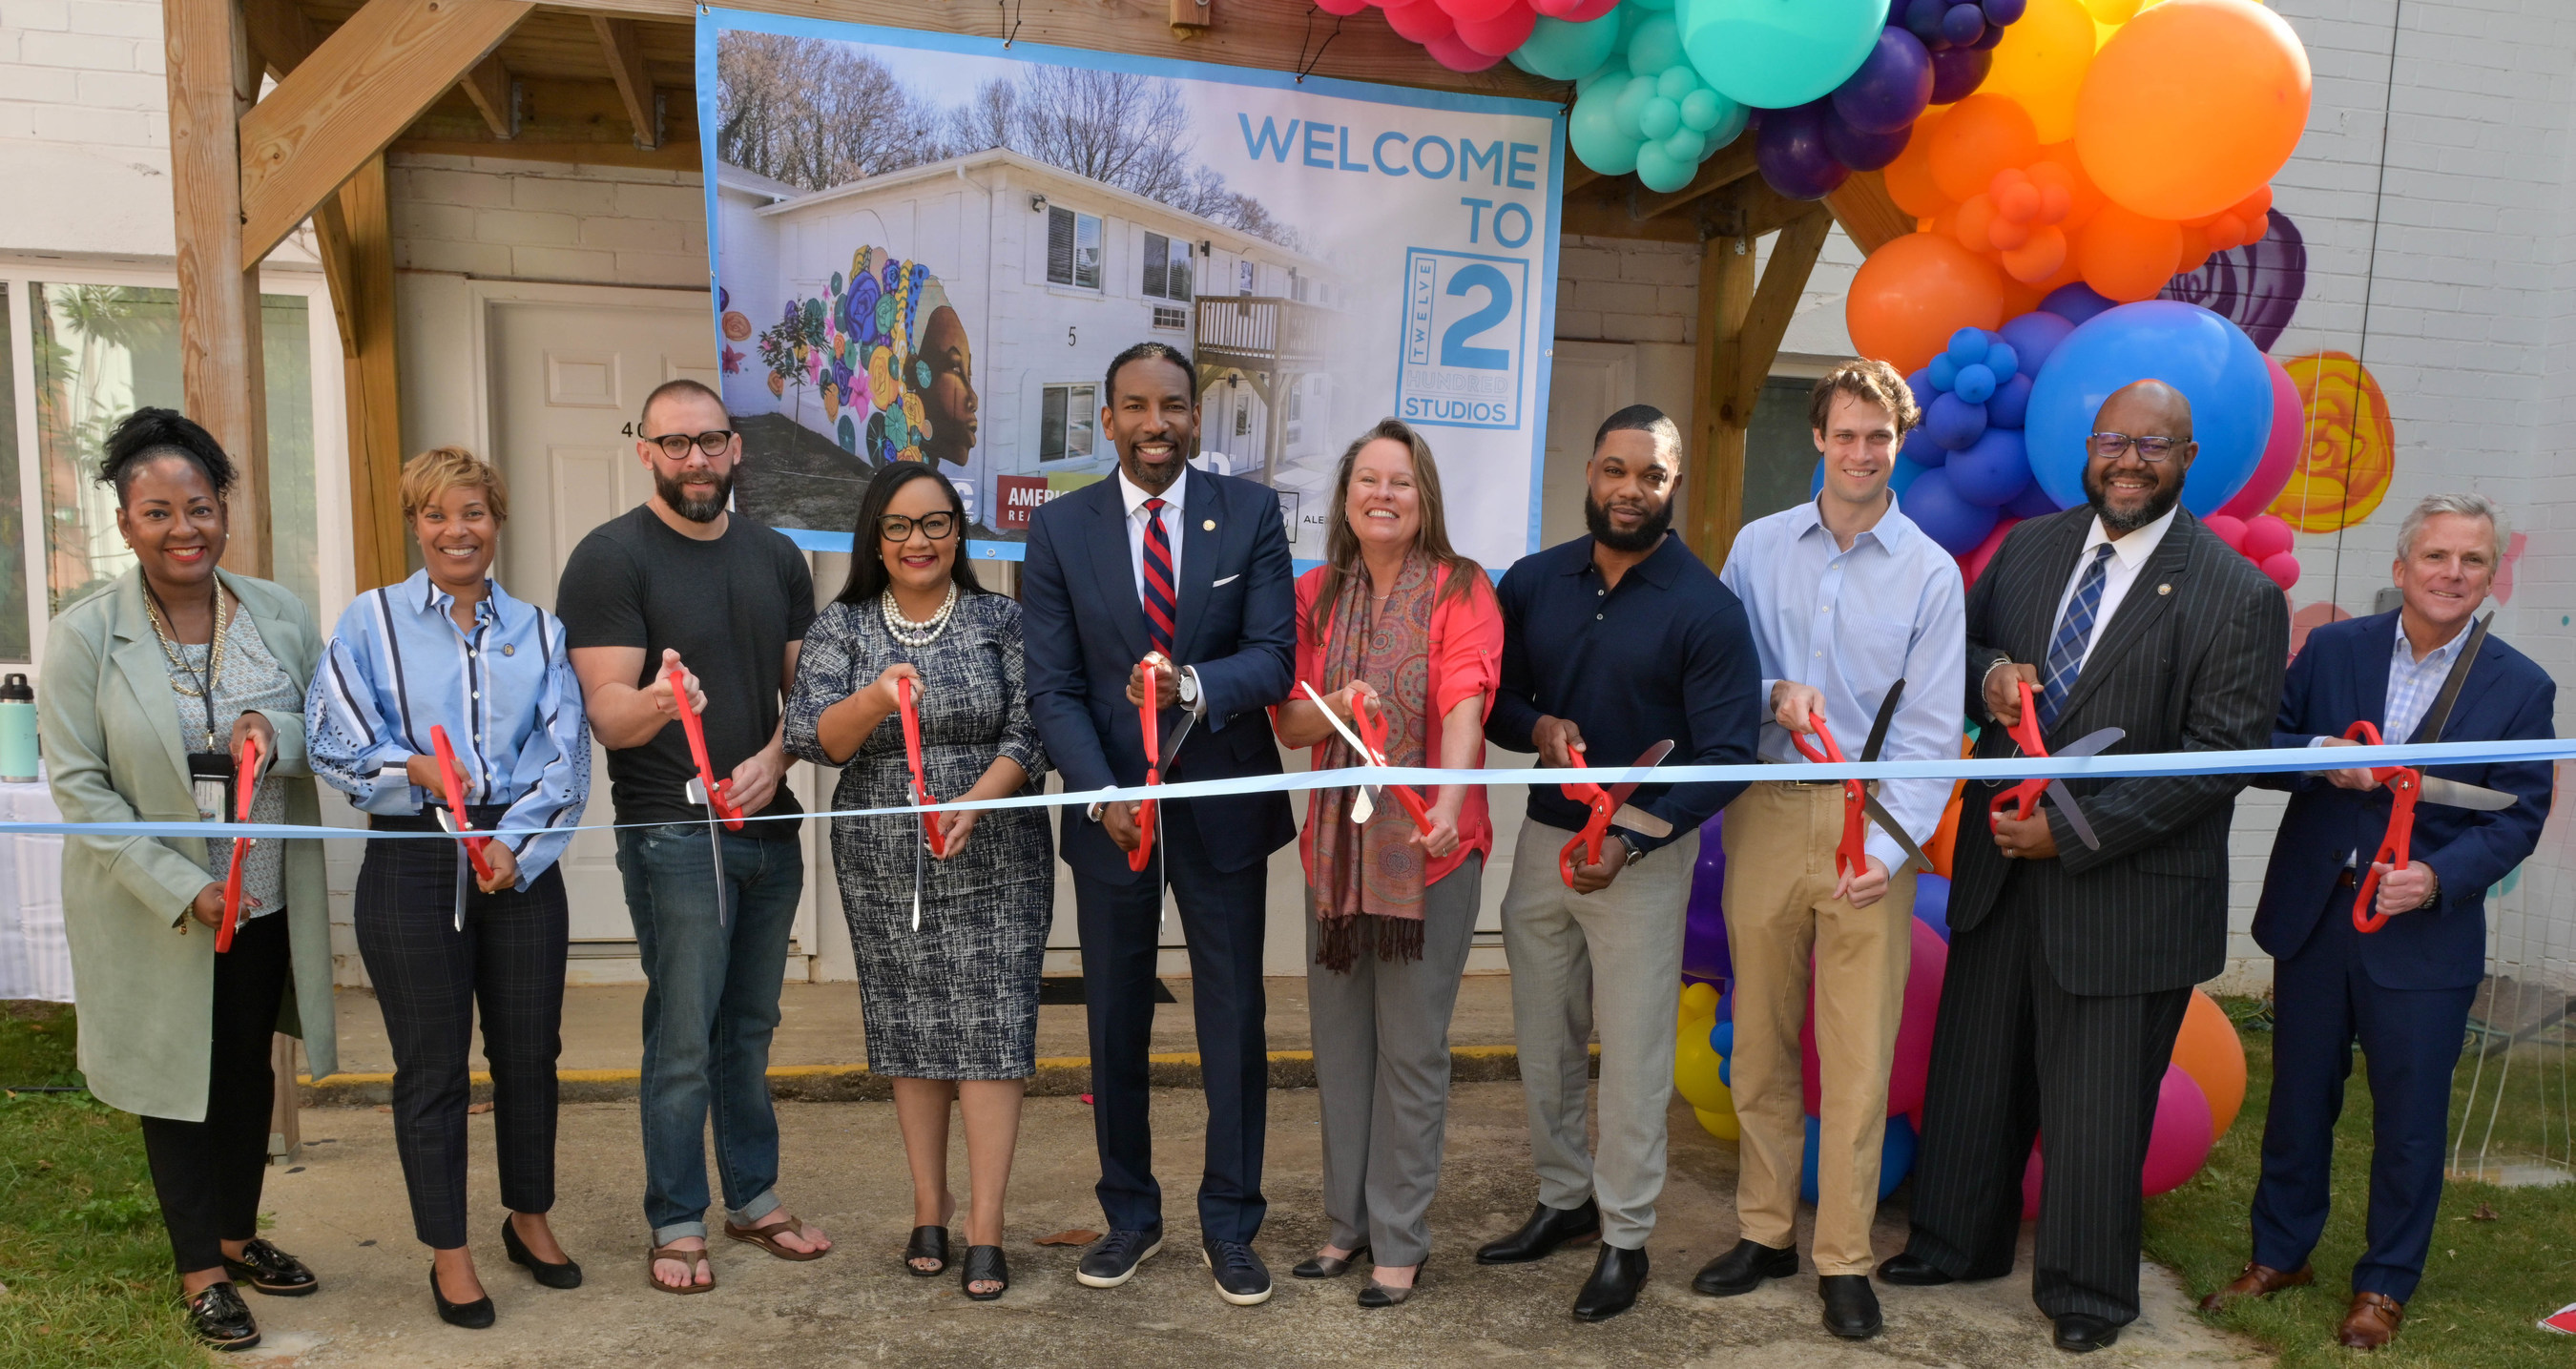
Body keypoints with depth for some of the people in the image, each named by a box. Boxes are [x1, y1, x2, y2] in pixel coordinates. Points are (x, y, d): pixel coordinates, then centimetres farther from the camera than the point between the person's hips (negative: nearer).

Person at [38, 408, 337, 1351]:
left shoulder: (280, 615, -2)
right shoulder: (83, 636, -10)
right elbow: (77, 786, -11)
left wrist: (280, 734, -20)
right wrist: (181, 890, -19)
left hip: (267, 901, 3)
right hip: (154, 913, -3)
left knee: (248, 1073, 18)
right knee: (179, 1083, 11)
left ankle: (238, 1235, 38)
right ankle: (201, 1269, 28)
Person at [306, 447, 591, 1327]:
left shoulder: (537, 629, 8)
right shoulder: (372, 622, 2)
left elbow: (567, 758, 1)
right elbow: (333, 745, -3)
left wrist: (515, 846, -11)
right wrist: (416, 770, -19)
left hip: (522, 864, 2)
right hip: (412, 864, -2)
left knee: (529, 1051, 10)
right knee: (432, 1064, 6)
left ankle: (529, 1219, 31)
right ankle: (448, 1252, 21)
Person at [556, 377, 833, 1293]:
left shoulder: (775, 557, 10)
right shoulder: (611, 557, -6)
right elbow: (607, 713, -13)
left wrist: (775, 758, -7)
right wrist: (657, 702, -35)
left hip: (770, 824, 5)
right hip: (673, 831, -5)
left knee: (749, 1028, 15)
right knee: (683, 1039, 0)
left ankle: (754, 1198, 28)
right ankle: (678, 1224, 15)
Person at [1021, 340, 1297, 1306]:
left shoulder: (1251, 513, -2)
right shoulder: (1060, 530, -1)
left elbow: (1275, 657, -10)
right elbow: (1053, 689, -5)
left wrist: (1194, 685, -30)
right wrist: (1104, 793, -19)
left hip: (1224, 802, 0)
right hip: (1111, 810, 1)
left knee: (1235, 1026, 8)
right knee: (1115, 1027, 12)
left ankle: (1229, 1227, 25)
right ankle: (1130, 1216, 31)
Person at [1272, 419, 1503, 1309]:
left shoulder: (1461, 590, -5)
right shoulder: (1315, 594, 7)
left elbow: (1465, 702, -20)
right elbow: (1290, 723, 7)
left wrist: (1449, 802, -36)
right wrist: (1336, 706, -16)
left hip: (1430, 847, -4)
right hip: (1335, 842, 4)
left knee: (1411, 1049, 2)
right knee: (1340, 1037, 12)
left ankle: (1400, 1241, 15)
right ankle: (1349, 1221, 27)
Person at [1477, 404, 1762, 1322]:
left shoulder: (1706, 608, -10)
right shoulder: (1531, 582, 2)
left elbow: (1726, 754, -13)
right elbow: (1489, 695, 10)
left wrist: (1629, 841, -23)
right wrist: (1536, 727, -13)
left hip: (1645, 850, -4)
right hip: (1543, 836, 4)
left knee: (1633, 1054, 5)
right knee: (1544, 1041, 14)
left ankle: (1625, 1238, 20)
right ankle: (1563, 1200, 33)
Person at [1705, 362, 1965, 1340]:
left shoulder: (1930, 572, 0)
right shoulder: (1758, 546, 7)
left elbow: (1931, 733, -3)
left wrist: (1890, 847, -14)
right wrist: (1773, 695, -11)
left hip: (1871, 823, -2)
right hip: (1766, 811, 2)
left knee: (1859, 1056, 0)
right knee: (1760, 1039, 10)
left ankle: (1843, 1260, 14)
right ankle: (1766, 1231, 25)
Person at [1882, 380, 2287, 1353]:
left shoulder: (2238, 597, -11)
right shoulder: (2029, 547, 5)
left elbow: (2220, 756, -14)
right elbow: (1959, 642, 16)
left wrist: (2075, 832, -18)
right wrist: (1986, 675, -9)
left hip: (2126, 892, -5)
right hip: (1999, 866, 5)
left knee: (2097, 1099, 8)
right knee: (1973, 1068, 17)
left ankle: (2087, 1288, 30)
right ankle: (1959, 1241, 37)